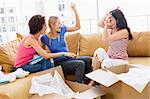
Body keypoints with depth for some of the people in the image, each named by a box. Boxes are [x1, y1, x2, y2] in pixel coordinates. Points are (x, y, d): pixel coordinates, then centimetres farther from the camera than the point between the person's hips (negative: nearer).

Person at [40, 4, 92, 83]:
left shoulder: (62, 30, 4)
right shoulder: (45, 38, -8)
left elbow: (77, 27, 6)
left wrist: (74, 10, -1)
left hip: (69, 59, 6)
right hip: (59, 63, -6)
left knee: (88, 59, -16)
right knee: (80, 64, -28)